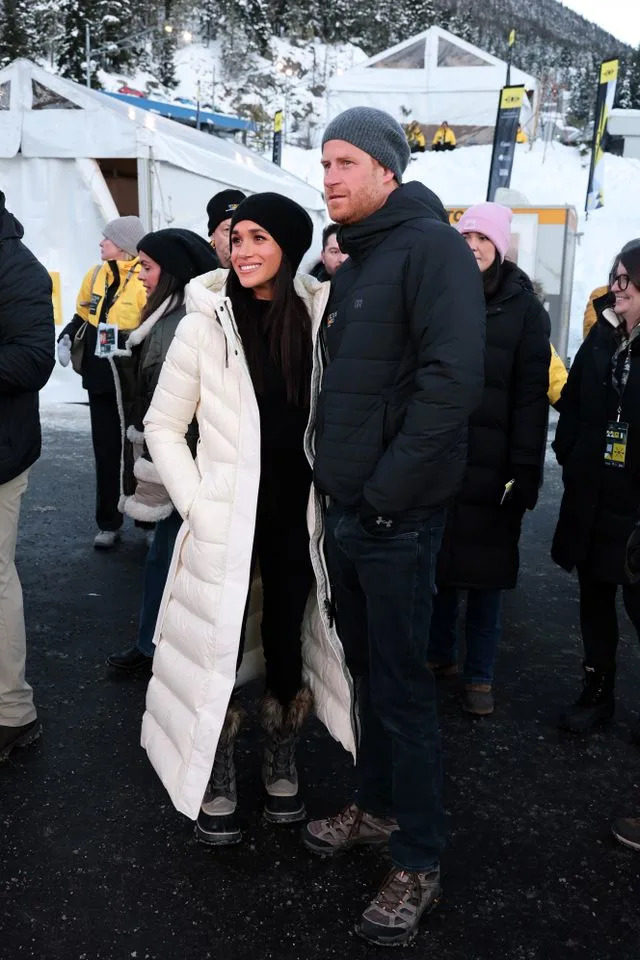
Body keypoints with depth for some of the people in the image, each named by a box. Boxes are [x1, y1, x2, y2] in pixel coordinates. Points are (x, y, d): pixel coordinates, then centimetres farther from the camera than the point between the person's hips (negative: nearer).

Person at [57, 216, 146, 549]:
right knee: (105, 450, 10)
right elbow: (82, 317, 19)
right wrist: (66, 338, 3)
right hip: (100, 377, 6)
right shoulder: (95, 275, 8)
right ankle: (108, 524, 19)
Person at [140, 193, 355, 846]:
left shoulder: (317, 317, -2)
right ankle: (216, 788, 26)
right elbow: (163, 426, -1)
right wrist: (195, 503, -8)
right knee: (219, 653, 5)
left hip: (296, 517, 2)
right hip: (226, 523, -2)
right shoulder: (207, 323, -7)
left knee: (289, 645, 13)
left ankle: (281, 773, 35)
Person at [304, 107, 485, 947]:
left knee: (402, 686, 1)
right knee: (368, 669, 18)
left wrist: (388, 488, -21)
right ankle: (376, 807, 36)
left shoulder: (431, 245, -11)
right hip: (347, 507, 8)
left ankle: (418, 864, 16)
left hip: (397, 513, -8)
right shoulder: (353, 265, 16)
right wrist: (333, 476, 10)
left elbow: (451, 379, -23)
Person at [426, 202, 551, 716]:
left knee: (484, 570, 6)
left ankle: (480, 674, 19)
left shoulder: (524, 307, 0)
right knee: (437, 561, 12)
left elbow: (531, 394, -5)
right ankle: (440, 652, 30)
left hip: (491, 466, -2)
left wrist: (525, 470, -12)